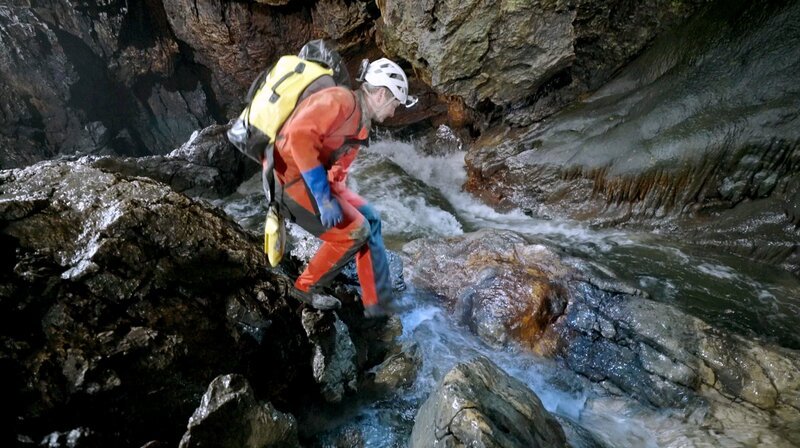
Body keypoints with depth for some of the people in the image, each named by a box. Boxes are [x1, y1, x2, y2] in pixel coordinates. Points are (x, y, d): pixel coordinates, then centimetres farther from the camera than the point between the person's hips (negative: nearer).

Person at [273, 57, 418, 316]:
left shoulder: (362, 124, 16)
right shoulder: (340, 100, -16)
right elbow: (299, 135, -28)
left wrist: (340, 198, 6)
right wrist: (324, 198, -28)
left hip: (316, 182, 10)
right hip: (292, 178, -10)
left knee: (369, 219, 8)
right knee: (355, 231, -11)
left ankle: (378, 306, 11)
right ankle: (306, 288, 10)